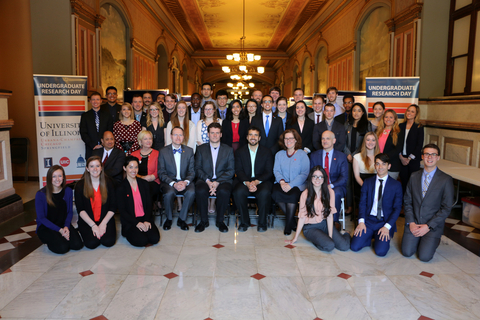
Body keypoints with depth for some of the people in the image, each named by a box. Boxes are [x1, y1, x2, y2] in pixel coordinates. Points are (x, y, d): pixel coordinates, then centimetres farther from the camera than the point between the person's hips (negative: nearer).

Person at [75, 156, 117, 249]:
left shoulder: (108, 184, 2)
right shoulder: (80, 185, -1)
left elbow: (112, 207, 1)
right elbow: (80, 209, -4)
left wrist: (103, 223, -12)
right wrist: (93, 225, -13)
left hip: (105, 219, 1)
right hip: (87, 221, 0)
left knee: (108, 242, -22)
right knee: (91, 243, -22)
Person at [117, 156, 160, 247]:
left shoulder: (144, 184, 10)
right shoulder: (121, 188, -1)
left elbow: (149, 204, 6)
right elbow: (122, 211, -5)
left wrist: (147, 221, -10)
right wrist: (137, 223, -16)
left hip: (145, 219, 3)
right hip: (130, 221, -3)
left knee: (155, 238, -21)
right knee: (141, 241, -25)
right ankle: (130, 233, 7)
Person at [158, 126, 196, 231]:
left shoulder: (189, 151, 9)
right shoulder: (163, 152, 4)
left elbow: (192, 171, 5)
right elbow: (161, 173, -2)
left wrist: (185, 182, -16)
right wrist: (173, 183, -18)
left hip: (185, 182, 1)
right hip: (169, 182, -1)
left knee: (191, 192, -31)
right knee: (169, 193, -34)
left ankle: (181, 219, -9)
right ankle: (169, 219, -5)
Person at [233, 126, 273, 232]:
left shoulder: (267, 152, 8)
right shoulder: (240, 152, 11)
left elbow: (269, 172, 1)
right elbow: (239, 171, 1)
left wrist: (256, 182, -16)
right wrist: (247, 183, -18)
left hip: (261, 181, -1)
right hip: (244, 181, 1)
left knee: (265, 193, -33)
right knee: (238, 192, -31)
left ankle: (262, 222, -11)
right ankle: (244, 221, -10)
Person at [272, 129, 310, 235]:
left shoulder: (302, 154, 3)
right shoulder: (279, 154, 16)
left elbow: (304, 174, -6)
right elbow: (276, 170, 8)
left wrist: (291, 184, -18)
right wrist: (281, 181, -15)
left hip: (297, 185, -3)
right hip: (282, 184, 3)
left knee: (292, 195, -34)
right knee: (275, 193, -28)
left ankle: (288, 226, -14)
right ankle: (292, 221, -10)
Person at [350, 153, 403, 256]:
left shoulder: (396, 185, 1)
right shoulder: (367, 182, 7)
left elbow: (397, 208, -2)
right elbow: (362, 203, 4)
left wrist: (387, 226, -14)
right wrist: (361, 221, -11)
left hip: (385, 222, -2)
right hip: (368, 220, 2)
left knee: (380, 251, -22)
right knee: (354, 246, -15)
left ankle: (380, 239, 12)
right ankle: (371, 237, 13)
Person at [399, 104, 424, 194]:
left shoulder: (419, 127, 0)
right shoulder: (401, 126, 9)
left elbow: (419, 145, -5)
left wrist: (409, 158, -9)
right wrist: (401, 157, -5)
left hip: (413, 159, -3)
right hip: (402, 159, 3)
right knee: (403, 181, 6)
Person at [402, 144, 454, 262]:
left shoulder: (446, 180, -7)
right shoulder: (414, 176, 4)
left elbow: (446, 208, -8)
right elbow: (407, 201, 5)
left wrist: (428, 226, -13)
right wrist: (411, 222, -7)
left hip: (433, 225, -2)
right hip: (413, 223, 3)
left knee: (424, 257, -13)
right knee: (407, 252, -8)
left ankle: (433, 241, 18)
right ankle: (418, 239, 22)